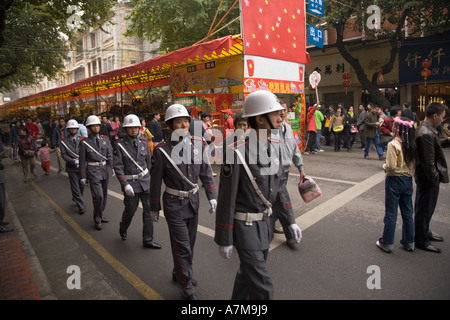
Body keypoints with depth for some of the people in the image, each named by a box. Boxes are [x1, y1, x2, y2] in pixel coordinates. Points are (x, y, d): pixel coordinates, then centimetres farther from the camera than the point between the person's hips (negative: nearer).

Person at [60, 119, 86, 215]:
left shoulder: (82, 139, 2)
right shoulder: (64, 142, 0)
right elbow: (63, 154, -5)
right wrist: (73, 161, -21)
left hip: (82, 166, 2)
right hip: (71, 168, -1)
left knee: (81, 185, 13)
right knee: (75, 187, 2)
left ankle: (76, 198, 41)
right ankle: (81, 206, 10)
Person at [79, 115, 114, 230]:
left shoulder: (105, 139, 4)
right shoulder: (85, 142, -5)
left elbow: (110, 155, 6)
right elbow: (82, 160, -3)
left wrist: (112, 167, -8)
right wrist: (83, 176, -4)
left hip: (104, 170, 5)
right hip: (93, 171, -5)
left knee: (104, 195, 14)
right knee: (98, 196, -11)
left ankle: (100, 215, 33)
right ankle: (97, 219, 7)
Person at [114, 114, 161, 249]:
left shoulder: (144, 143, 4)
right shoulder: (120, 145, -7)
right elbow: (118, 167, -12)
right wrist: (125, 185, -19)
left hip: (146, 182, 4)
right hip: (130, 183, -3)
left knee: (149, 210, 3)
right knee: (130, 210, 10)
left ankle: (148, 240, 16)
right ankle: (122, 230, 43)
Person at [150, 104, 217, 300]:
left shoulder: (197, 143, -4)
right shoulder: (162, 150, -15)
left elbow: (205, 172, 3)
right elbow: (155, 181, -7)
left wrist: (212, 196, -3)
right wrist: (154, 208, 0)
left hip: (193, 201, 5)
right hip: (174, 204, -5)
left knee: (189, 243, 20)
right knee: (182, 247, 0)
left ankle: (179, 273, 45)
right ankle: (187, 290, 17)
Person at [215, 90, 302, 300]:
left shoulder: (275, 146, -2)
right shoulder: (236, 153, -24)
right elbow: (226, 200, -18)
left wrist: (290, 221, 10)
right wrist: (224, 240, -11)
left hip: (266, 222, 7)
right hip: (245, 226, -7)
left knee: (248, 272, 25)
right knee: (262, 286, 2)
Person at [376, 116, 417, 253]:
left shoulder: (393, 144, -17)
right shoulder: (412, 145, 2)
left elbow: (391, 166, -20)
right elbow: (414, 164, 6)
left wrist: (384, 166, -1)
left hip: (395, 180, -6)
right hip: (408, 180, 6)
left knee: (391, 213, 3)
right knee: (407, 213, 16)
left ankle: (387, 243, 13)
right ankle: (409, 242, 27)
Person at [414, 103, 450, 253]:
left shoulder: (426, 130, 7)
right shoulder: (426, 134, -25)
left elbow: (434, 146, 21)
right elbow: (428, 161, -25)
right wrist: (435, 179, -17)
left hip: (429, 178, 10)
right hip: (428, 179, -10)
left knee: (426, 208, 23)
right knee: (424, 209, 4)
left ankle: (425, 232, 41)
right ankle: (421, 240, 18)